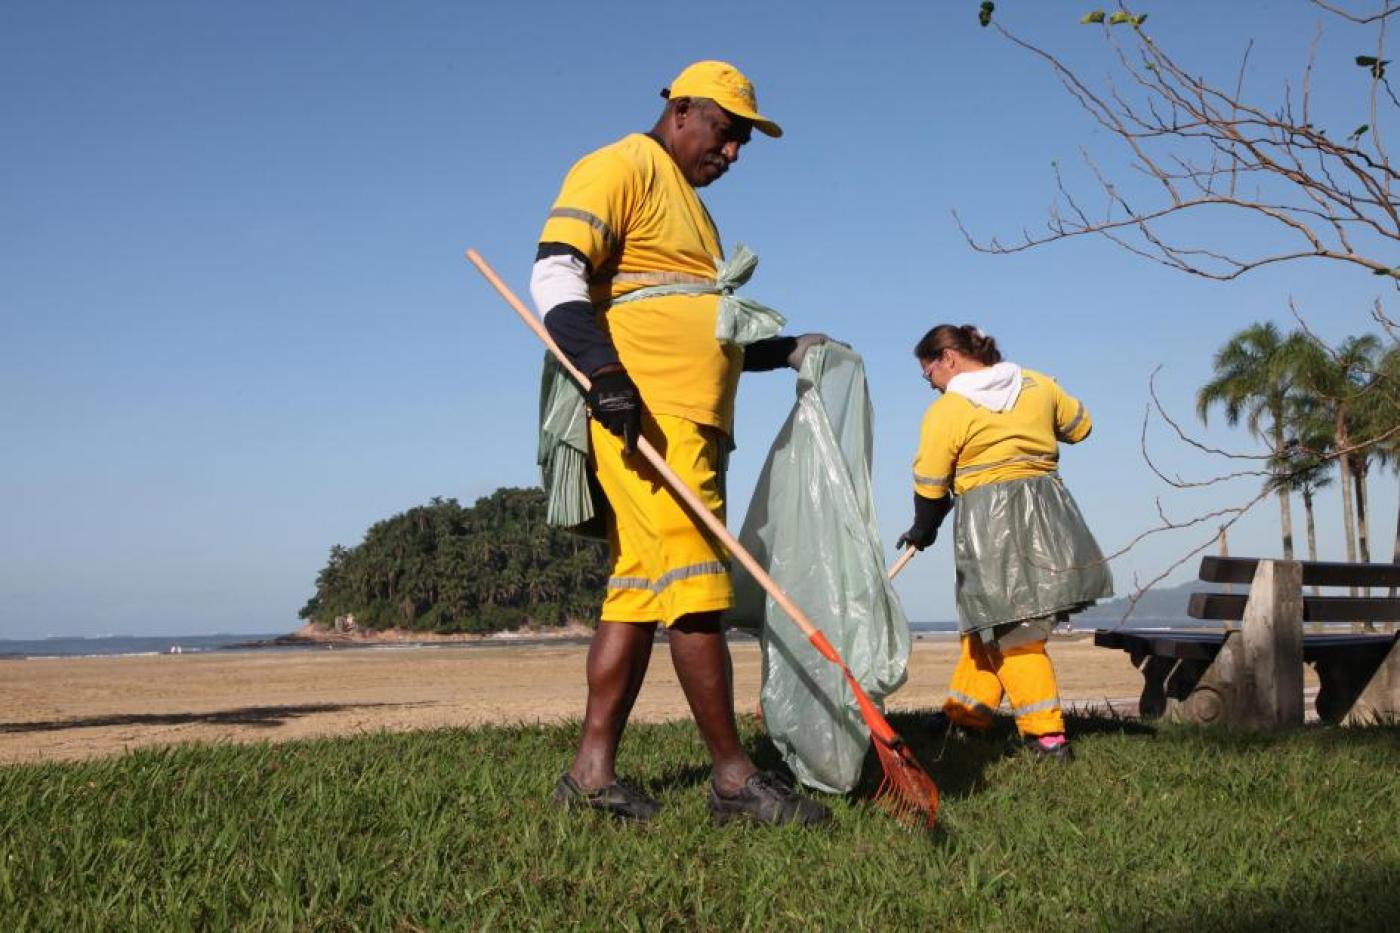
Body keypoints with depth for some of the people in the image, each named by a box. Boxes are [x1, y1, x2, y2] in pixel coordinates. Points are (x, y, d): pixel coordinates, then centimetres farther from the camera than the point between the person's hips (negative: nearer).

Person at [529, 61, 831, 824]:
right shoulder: (622, 168, -1)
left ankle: (592, 771, 8)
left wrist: (786, 350, 23)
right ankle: (732, 778, -6)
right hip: (644, 417, -10)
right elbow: (555, 276, -13)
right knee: (696, 586, -11)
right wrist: (604, 373, -25)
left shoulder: (688, 207, 29)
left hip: (692, 423, 10)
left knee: (640, 588, 6)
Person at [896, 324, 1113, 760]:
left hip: (989, 524, -7)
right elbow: (1080, 426, 21)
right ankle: (967, 709, 23)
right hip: (1047, 513, 7)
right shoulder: (1038, 385, 9)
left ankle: (1045, 732, -3)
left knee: (1010, 631, 0)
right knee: (987, 618, 17)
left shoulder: (946, 411, -8)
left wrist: (921, 531, 11)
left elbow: (930, 486, -5)